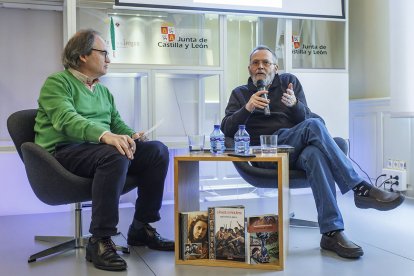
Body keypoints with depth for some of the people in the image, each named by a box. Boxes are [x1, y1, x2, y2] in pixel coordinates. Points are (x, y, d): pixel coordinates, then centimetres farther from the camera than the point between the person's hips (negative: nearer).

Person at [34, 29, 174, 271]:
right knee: (114, 155, -37)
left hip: (100, 148, 7)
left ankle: (141, 228, -3)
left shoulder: (103, 91, 24)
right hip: (65, 150, -7)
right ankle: (100, 241, -30)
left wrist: (131, 135, -5)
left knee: (158, 150, -12)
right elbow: (67, 119, -19)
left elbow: (117, 123, 21)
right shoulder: (57, 82, -1)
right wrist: (104, 135, -37)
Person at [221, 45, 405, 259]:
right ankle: (361, 189, -32)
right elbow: (226, 129, 2)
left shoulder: (289, 82, 20)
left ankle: (332, 233, -42)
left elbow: (305, 118, 10)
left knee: (315, 154, -37)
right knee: (314, 126, -31)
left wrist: (295, 104, -13)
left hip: (296, 151, 2)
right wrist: (247, 109, -16)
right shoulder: (240, 94, 17)